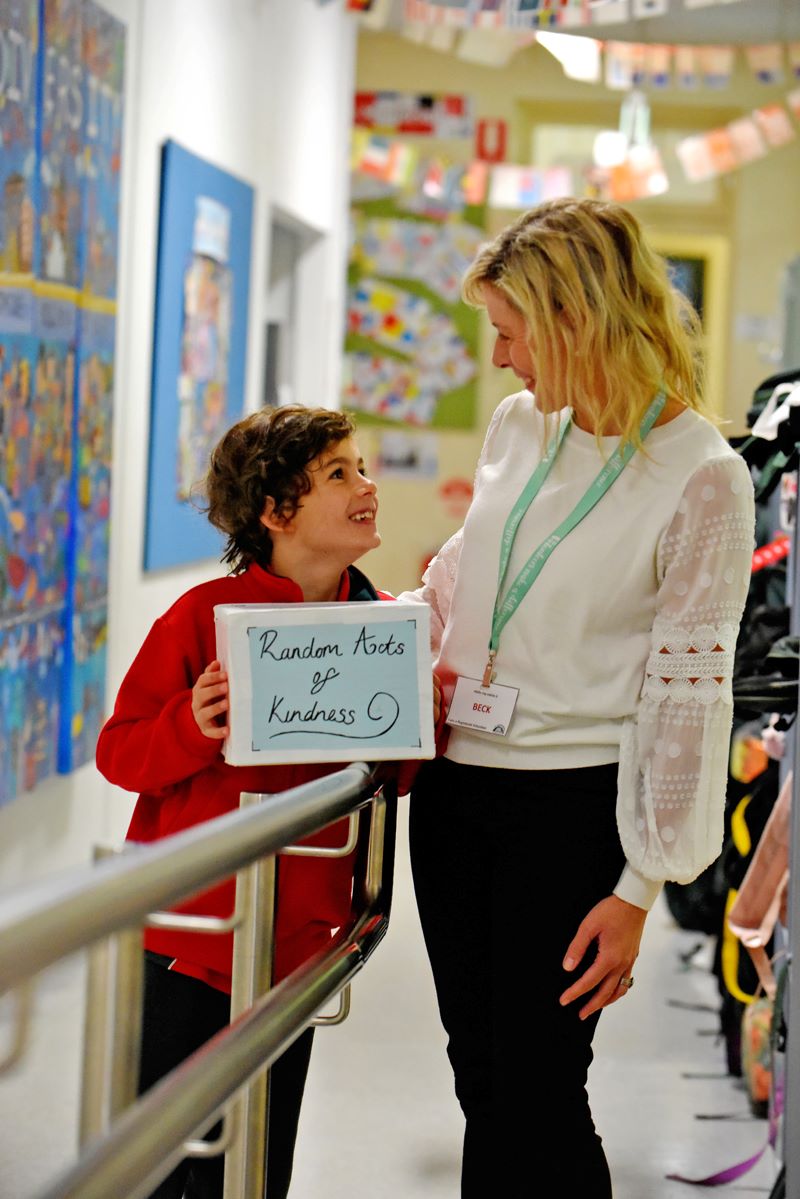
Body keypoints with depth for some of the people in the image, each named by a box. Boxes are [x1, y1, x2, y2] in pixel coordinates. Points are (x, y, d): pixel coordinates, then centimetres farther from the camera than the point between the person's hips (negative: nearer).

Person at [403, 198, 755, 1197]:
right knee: (479, 1077, 13)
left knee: (534, 1095, -1)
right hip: (454, 780, 6)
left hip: (570, 804, -6)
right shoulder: (521, 424, 6)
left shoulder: (702, 477, -13)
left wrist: (639, 889, -13)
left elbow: (688, 692, -13)